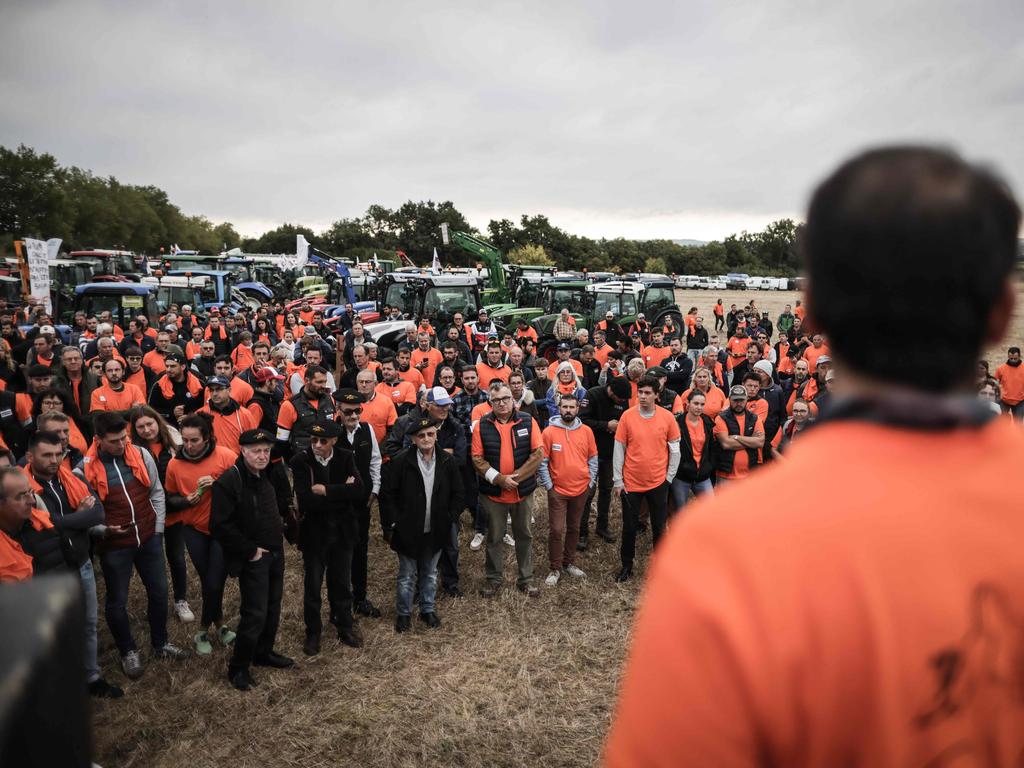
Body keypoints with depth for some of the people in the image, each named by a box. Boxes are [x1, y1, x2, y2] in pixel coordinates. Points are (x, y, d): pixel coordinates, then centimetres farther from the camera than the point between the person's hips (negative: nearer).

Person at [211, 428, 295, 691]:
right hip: (253, 558, -8)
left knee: (273, 607, 16)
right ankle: (238, 667, 12)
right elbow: (220, 526, -22)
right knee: (255, 613, -6)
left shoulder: (268, 476, 7)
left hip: (275, 553, 8)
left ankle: (264, 652, 36)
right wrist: (250, 550, -18)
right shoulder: (228, 482, -19)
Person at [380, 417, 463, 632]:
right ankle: (403, 613, 29)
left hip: (435, 531, 3)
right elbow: (387, 494, -7)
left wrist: (448, 518, 1)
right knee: (407, 576, 10)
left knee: (430, 574, 18)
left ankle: (427, 610, 36)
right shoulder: (401, 461, -13)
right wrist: (392, 524, -8)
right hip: (408, 531, -3)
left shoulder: (447, 461, -4)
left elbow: (457, 494, 6)